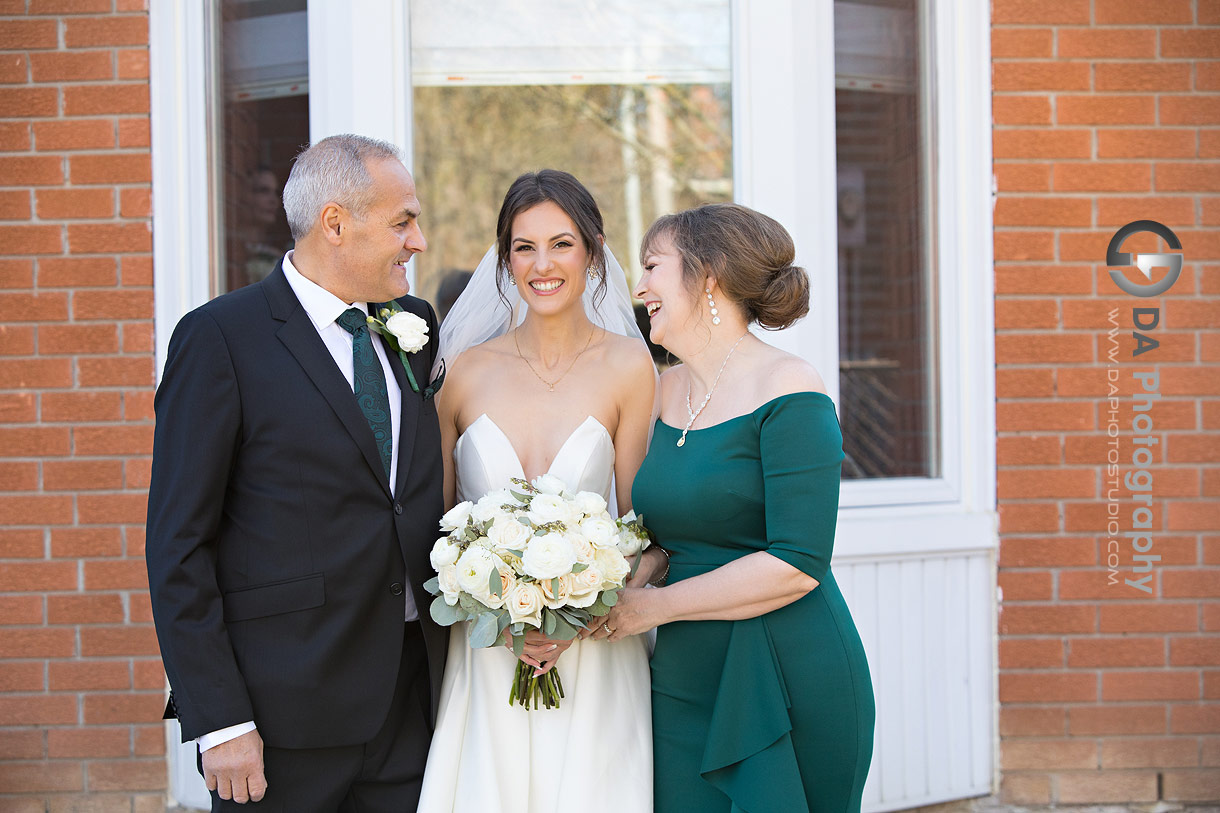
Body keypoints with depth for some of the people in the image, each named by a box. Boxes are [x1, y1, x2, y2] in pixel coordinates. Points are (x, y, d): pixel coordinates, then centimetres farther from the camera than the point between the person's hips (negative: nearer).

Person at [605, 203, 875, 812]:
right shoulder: (668, 390, 9)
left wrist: (652, 607, -12)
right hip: (684, 686, 6)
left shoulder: (786, 392, -12)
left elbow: (798, 565, -19)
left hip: (786, 687, -6)